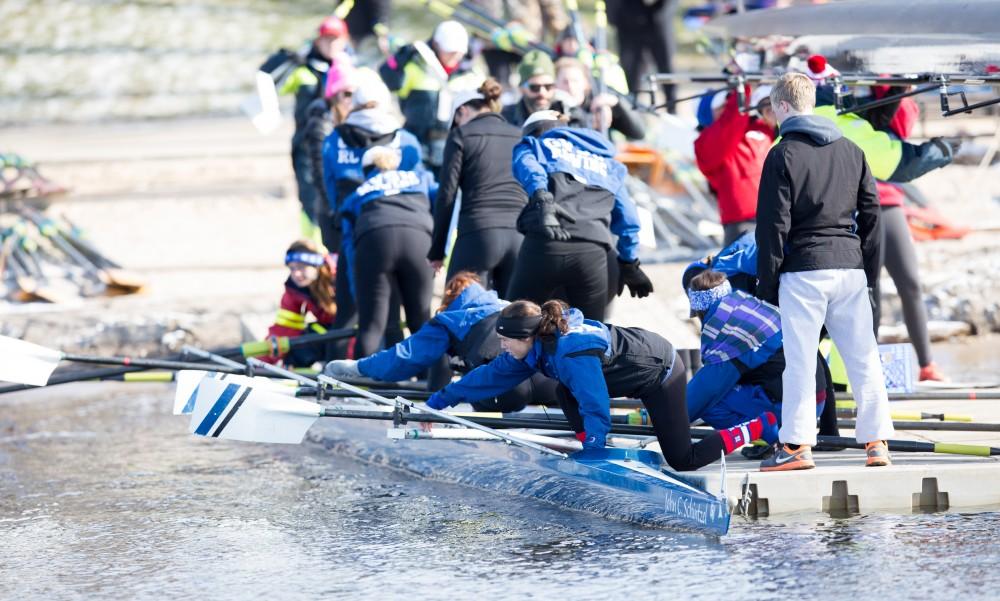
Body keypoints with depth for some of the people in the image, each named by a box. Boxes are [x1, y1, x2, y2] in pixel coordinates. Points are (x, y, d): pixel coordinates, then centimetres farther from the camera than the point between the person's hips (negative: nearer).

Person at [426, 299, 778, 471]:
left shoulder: (572, 354, -34)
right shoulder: (538, 346, -6)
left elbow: (596, 408, -37)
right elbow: (495, 374, 4)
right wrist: (447, 397, 6)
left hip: (662, 374, -9)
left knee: (682, 461, -3)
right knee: (567, 394, -2)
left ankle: (760, 427, 7)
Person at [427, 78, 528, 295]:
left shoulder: (461, 135, 5)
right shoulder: (520, 137, 17)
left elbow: (447, 195, 1)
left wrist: (436, 250, 5)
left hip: (478, 232, -4)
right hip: (520, 234, 4)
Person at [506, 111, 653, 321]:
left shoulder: (532, 145, 22)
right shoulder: (607, 162, 33)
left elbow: (529, 169, -2)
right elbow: (626, 218, 31)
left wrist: (541, 200, -19)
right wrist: (630, 263, 39)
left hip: (545, 243, -3)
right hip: (593, 252, 3)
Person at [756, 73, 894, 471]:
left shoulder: (783, 156, -4)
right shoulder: (851, 151, 12)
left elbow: (773, 225, -6)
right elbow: (871, 214, 13)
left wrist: (767, 282, 0)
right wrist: (870, 271, 18)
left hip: (804, 268, -5)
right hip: (850, 265, 5)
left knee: (800, 360, -2)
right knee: (863, 357, 7)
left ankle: (797, 445, -3)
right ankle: (877, 441, 5)